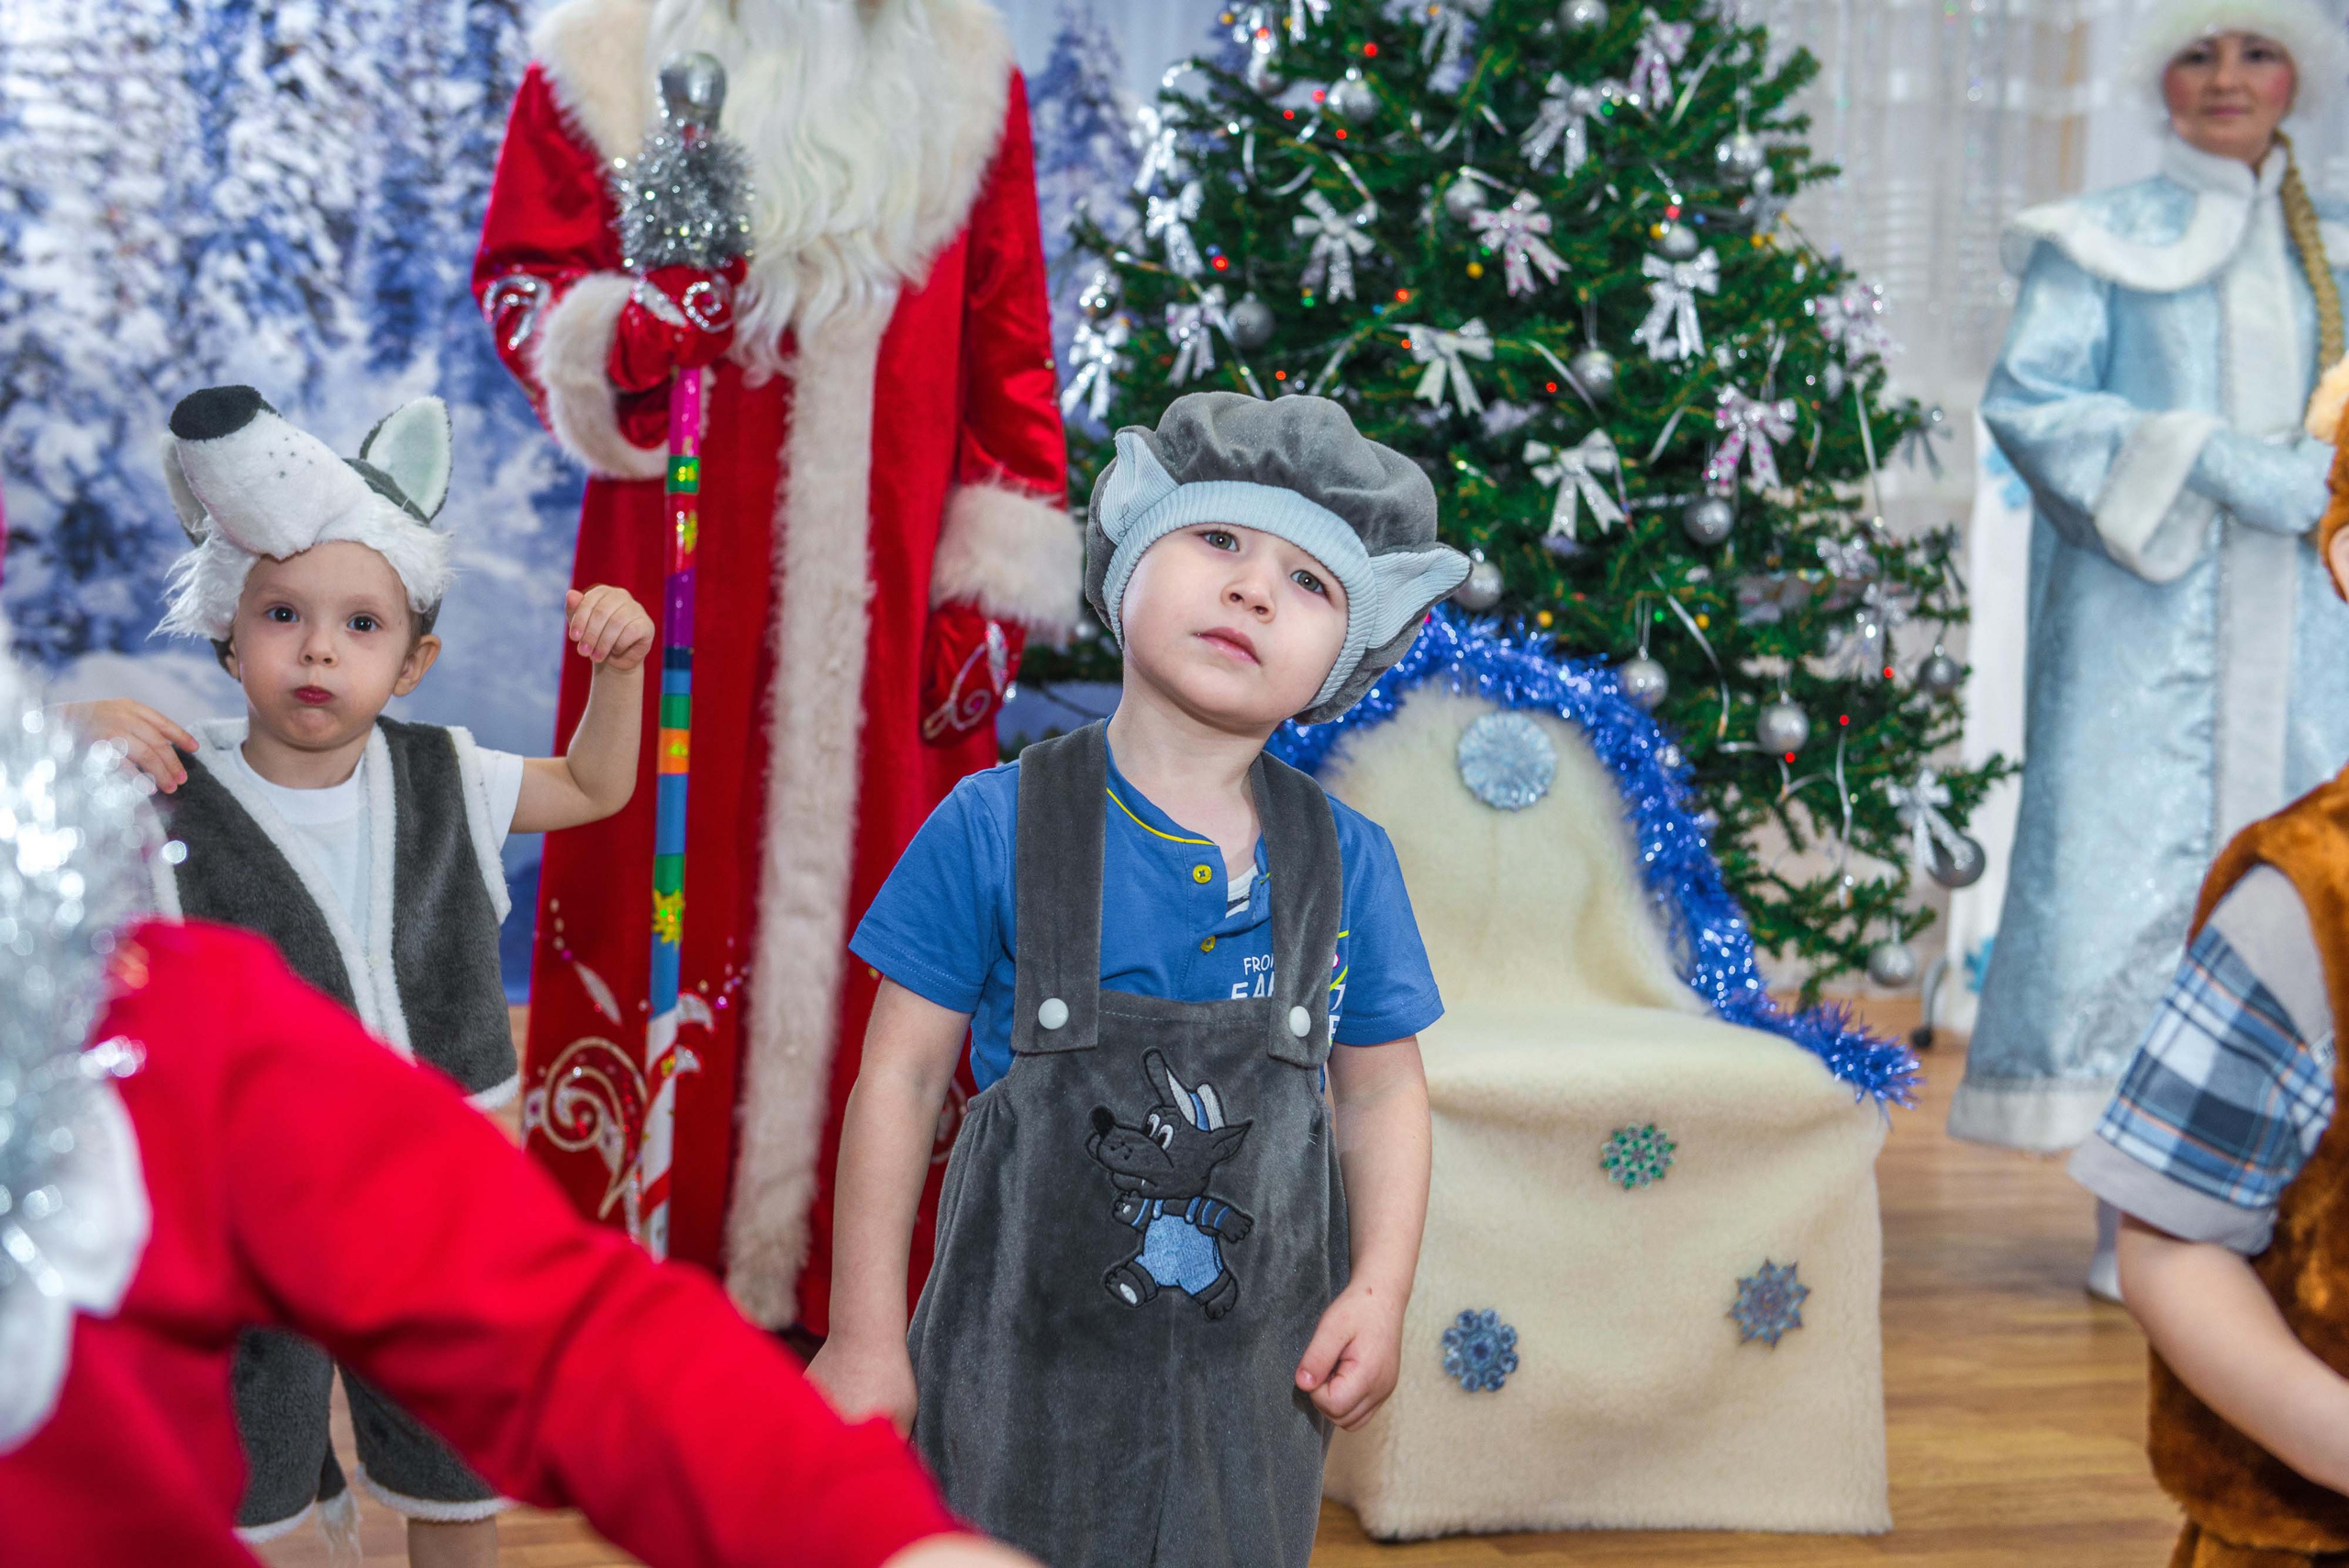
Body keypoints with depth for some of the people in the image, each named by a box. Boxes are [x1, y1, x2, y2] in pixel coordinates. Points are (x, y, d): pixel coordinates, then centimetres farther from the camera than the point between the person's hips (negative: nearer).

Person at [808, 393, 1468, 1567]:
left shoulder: (1346, 862, -3)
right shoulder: (995, 829, -10)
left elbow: (1380, 1088, 7)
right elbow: (900, 1075, -6)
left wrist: (1380, 1291, -5)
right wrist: (865, 1334, -4)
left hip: (1253, 1369, 2)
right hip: (1023, 1354, -2)